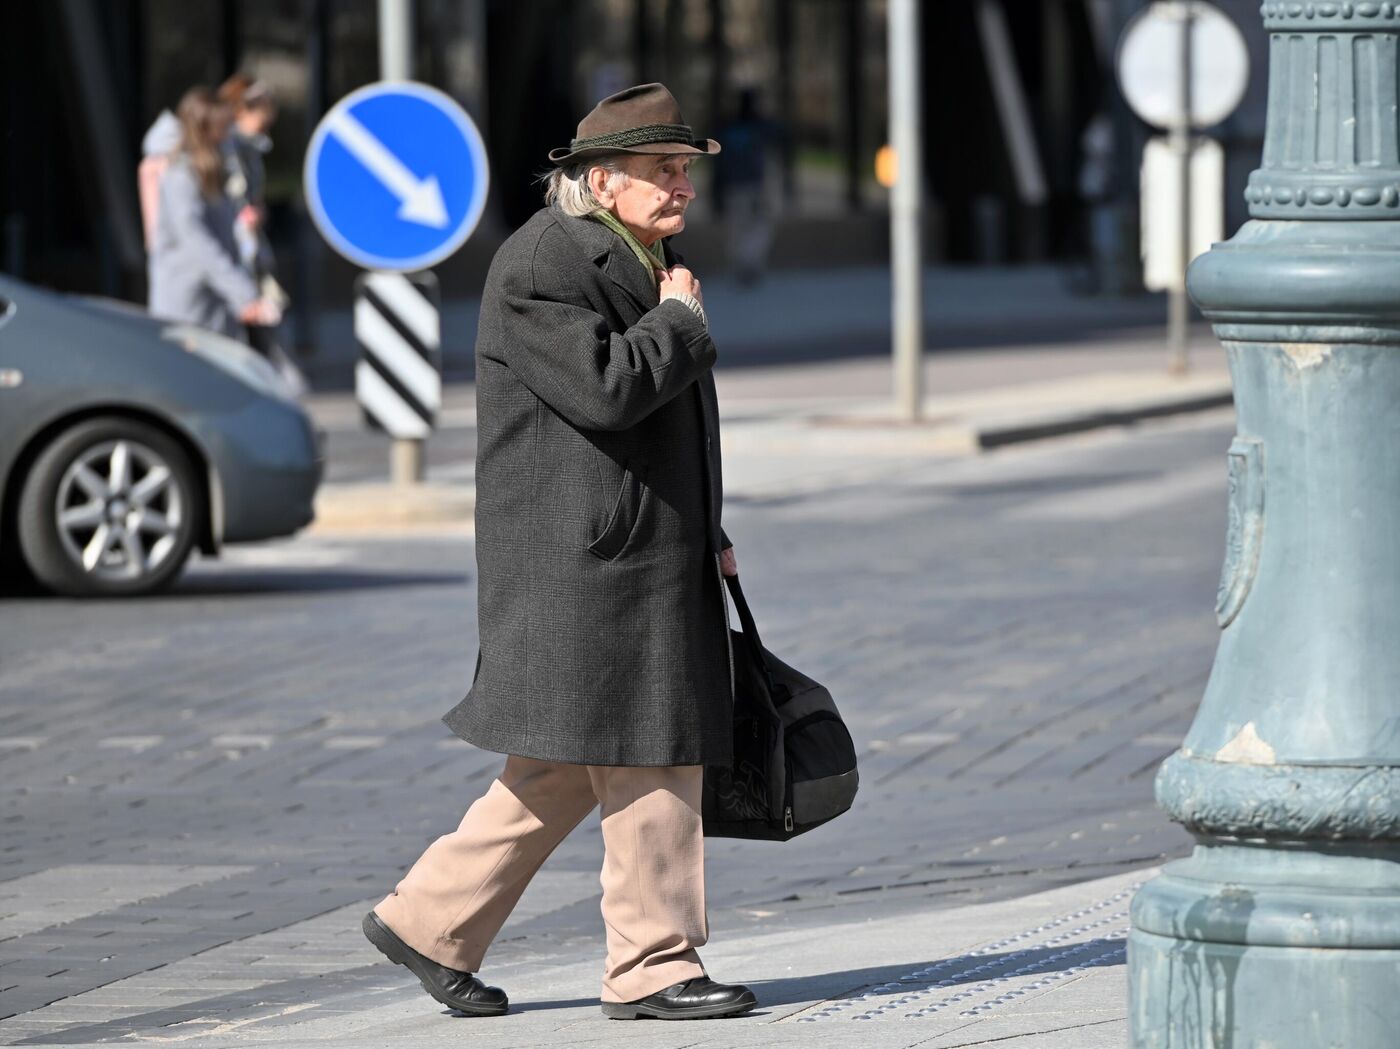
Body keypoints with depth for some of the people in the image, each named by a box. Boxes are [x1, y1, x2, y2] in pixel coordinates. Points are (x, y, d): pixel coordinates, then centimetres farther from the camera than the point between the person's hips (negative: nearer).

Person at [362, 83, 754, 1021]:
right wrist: (681, 320, -10)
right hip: (588, 558, -10)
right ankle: (654, 967, 0)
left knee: (567, 766, 11)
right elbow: (606, 389, -26)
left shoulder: (643, 258, 19)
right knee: (650, 762, -7)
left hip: (651, 556, 10)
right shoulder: (543, 263, -13)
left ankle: (430, 921, 18)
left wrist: (706, 537, 24)